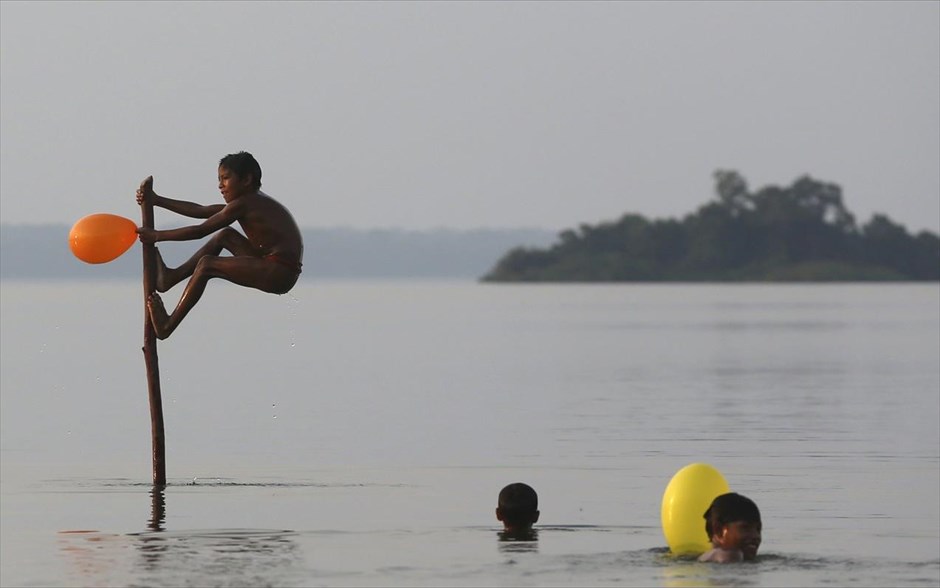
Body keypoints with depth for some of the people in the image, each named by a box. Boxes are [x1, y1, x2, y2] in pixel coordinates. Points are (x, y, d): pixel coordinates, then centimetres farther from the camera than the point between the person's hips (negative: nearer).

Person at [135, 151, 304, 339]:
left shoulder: (242, 205, -10)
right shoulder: (254, 201, 18)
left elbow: (199, 231, -8)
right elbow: (200, 211, 19)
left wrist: (157, 236, 0)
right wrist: (157, 201, 18)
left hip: (279, 273, -10)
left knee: (206, 264, -9)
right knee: (225, 235, 20)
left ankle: (167, 326, -5)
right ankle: (172, 277, 23)